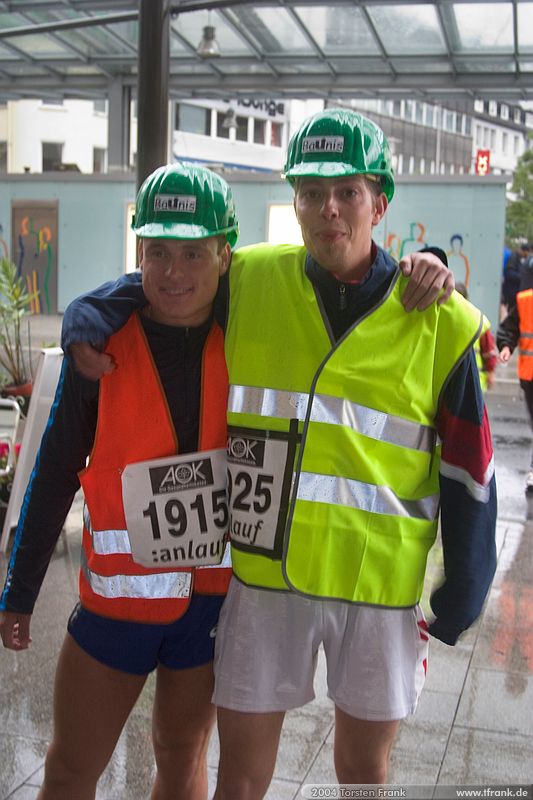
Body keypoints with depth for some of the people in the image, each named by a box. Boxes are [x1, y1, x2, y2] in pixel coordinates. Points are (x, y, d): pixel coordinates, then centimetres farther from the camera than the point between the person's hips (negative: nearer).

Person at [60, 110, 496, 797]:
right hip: (263, 571, 1)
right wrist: (88, 321, -3)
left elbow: (469, 476, 1)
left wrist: (458, 605, 3)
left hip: (381, 585, 0)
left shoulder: (440, 322, -5)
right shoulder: (246, 280, -2)